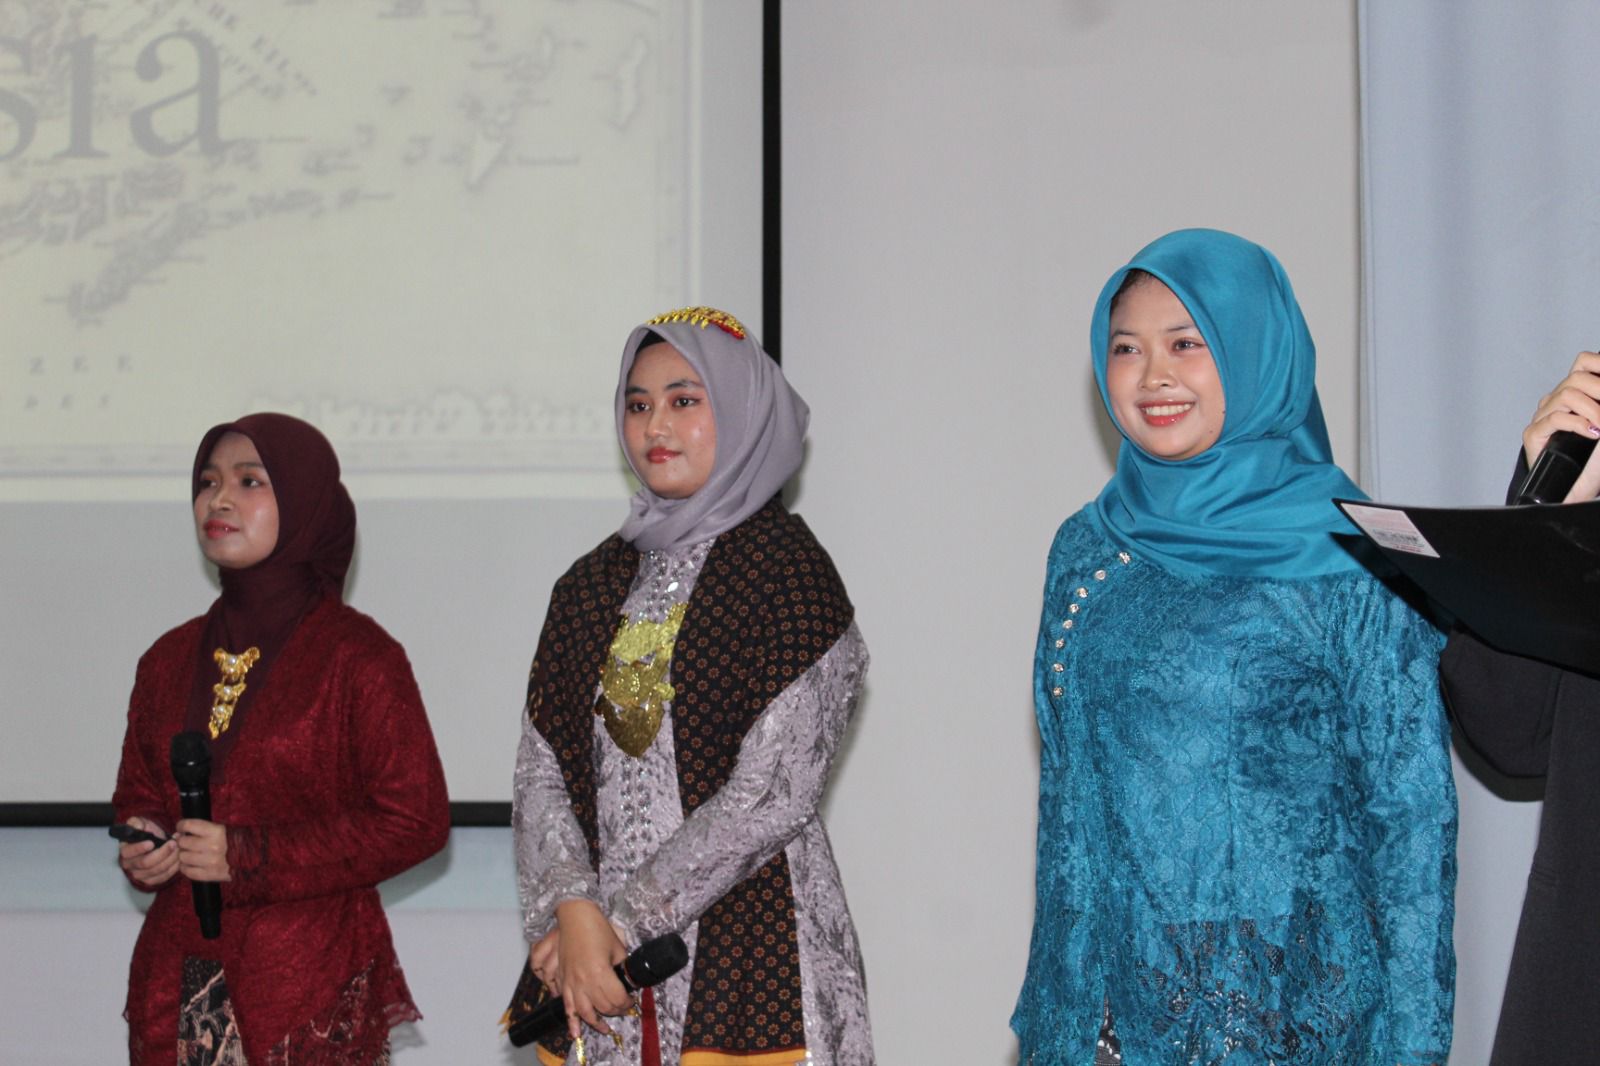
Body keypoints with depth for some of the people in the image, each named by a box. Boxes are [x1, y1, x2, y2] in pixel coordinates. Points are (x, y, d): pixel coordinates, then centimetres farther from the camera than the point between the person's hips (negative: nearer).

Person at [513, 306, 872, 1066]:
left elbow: (772, 794, -13)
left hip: (750, 963, -4)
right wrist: (574, 912, -13)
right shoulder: (592, 583, 11)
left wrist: (620, 918, -12)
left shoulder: (785, 568, -5)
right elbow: (541, 773, 4)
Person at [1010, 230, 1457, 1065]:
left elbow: (1412, 809, -7)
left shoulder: (1350, 558, -8)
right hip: (1113, 987, 4)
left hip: (1291, 993, -4)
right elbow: (1063, 795, 11)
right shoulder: (1087, 550, 6)